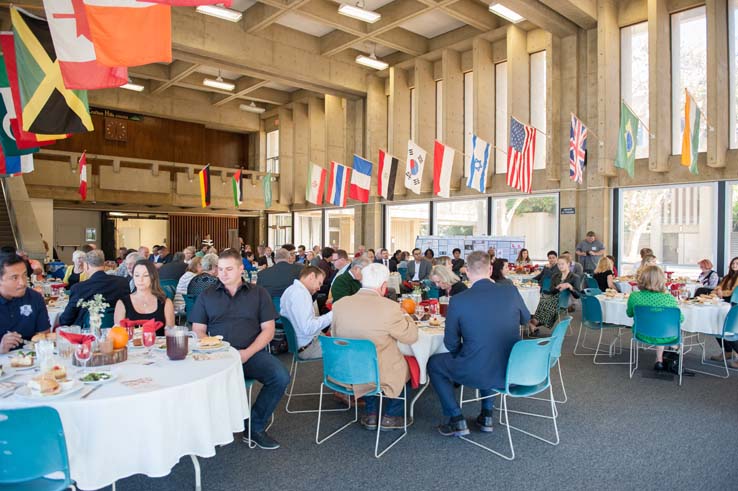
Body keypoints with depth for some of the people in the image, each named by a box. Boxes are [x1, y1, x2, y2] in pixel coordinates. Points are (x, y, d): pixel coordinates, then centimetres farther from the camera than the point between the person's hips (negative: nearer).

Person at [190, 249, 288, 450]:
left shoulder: (259, 293, 12)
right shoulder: (206, 296, 16)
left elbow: (268, 330, 6)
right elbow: (198, 330, 10)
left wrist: (248, 353, -11)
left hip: (252, 353, 0)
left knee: (280, 377, -26)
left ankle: (255, 427, -2)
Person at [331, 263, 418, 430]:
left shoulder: (340, 304, -8)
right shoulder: (388, 307, -21)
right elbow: (411, 336, -9)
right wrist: (405, 317, 10)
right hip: (380, 376, -4)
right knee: (408, 366, 24)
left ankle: (371, 415, 34)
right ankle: (391, 417, 30)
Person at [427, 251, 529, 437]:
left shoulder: (458, 300, -14)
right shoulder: (511, 291, -7)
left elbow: (451, 344, -3)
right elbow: (526, 319, 15)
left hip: (477, 374, -4)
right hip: (512, 371, 5)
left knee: (434, 363, 20)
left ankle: (456, 420, 16)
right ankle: (486, 415, 35)